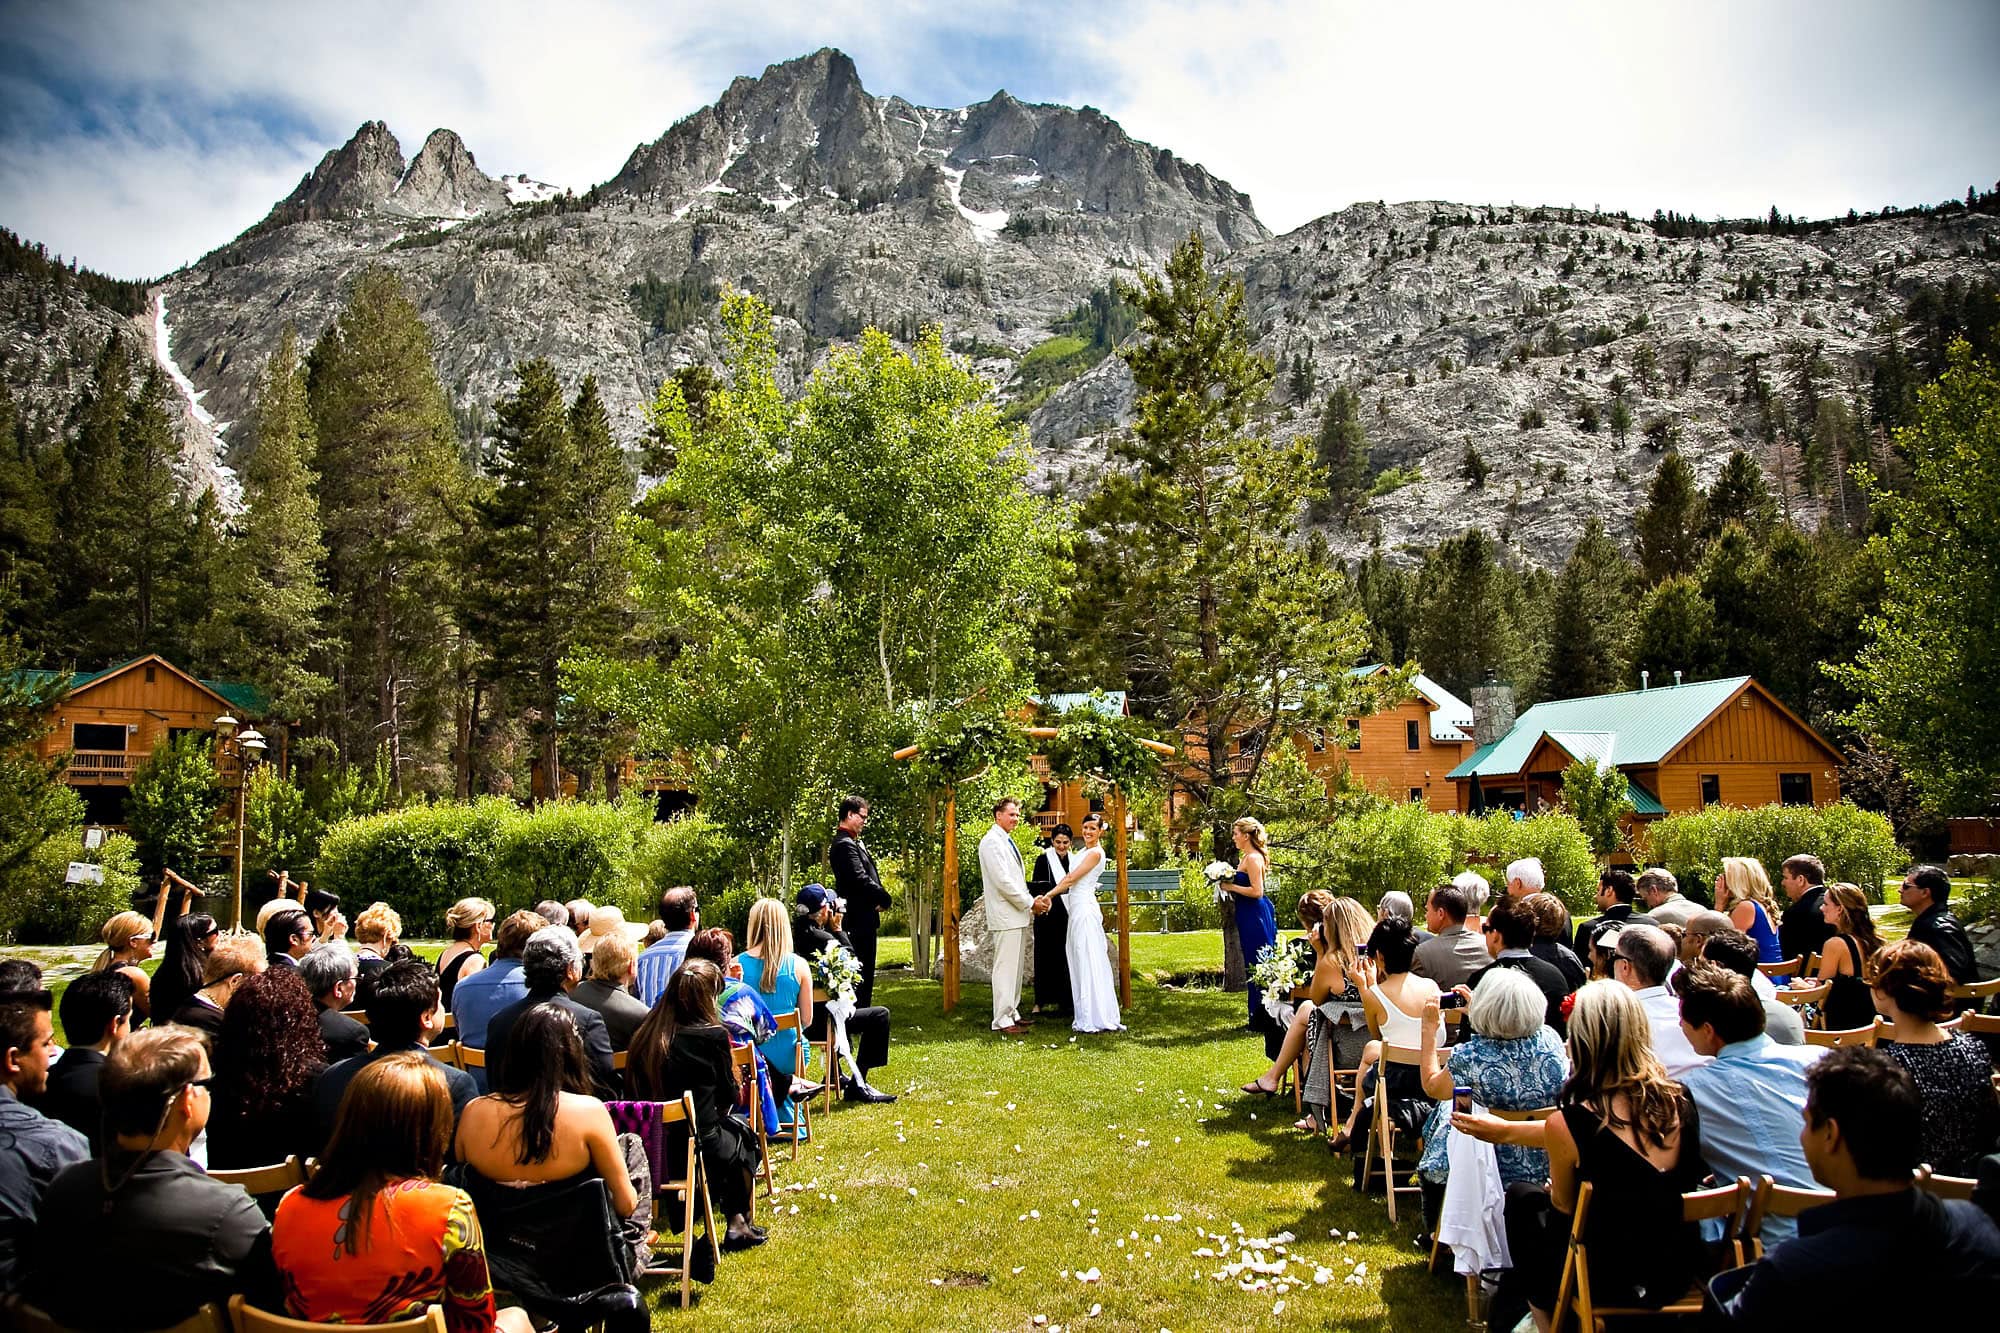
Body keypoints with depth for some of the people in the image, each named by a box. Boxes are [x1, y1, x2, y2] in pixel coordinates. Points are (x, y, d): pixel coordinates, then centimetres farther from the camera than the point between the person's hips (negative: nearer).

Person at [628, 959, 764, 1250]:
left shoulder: (645, 1033, -4)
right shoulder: (713, 1035, -16)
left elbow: (636, 1087, 10)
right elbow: (728, 1097, -3)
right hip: (696, 1146, -5)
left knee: (729, 1126, 30)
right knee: (741, 1134, 27)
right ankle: (737, 1224, 34)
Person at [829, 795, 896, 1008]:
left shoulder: (854, 843, 16)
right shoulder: (844, 845, -17)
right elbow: (860, 879, -23)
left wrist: (879, 899, -1)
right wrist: (886, 899, -11)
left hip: (863, 920, 10)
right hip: (857, 920, -10)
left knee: (865, 974, 14)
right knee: (859, 975, -6)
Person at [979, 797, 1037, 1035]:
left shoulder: (1007, 841, 18)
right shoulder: (991, 841, -13)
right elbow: (1002, 881, -19)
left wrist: (1030, 903, 8)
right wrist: (1029, 902, -13)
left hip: (1018, 914, 10)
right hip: (1005, 916, -10)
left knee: (1015, 968, 13)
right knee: (1005, 968, -8)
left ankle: (1012, 1013, 20)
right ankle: (1002, 1020, -5)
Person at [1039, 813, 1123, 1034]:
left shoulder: (1095, 853, -11)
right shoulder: (1083, 852, 17)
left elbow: (1071, 879, -13)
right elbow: (1068, 879, 15)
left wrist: (1048, 896, -10)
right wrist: (1050, 896, 6)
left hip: (1085, 909, -10)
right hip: (1077, 909, 10)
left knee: (1089, 963, -7)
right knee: (1080, 962, 10)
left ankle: (1097, 1018, -5)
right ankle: (1086, 1015, 14)